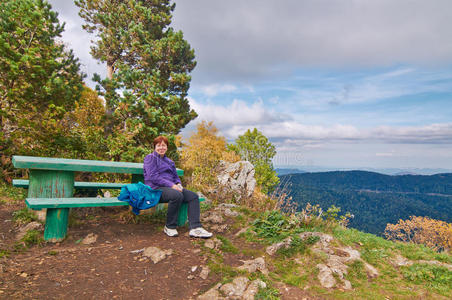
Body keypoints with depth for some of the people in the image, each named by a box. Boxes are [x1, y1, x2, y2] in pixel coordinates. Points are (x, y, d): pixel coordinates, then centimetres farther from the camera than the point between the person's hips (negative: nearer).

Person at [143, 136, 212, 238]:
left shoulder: (170, 162, 27)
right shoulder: (150, 158, 4)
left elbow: (175, 177, 26)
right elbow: (153, 177, -10)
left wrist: (178, 184, 1)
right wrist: (171, 185, -18)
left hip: (171, 187, 7)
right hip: (156, 189, -7)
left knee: (193, 196, -15)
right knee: (177, 195, -36)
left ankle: (195, 228, -23)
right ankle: (170, 227, -18)